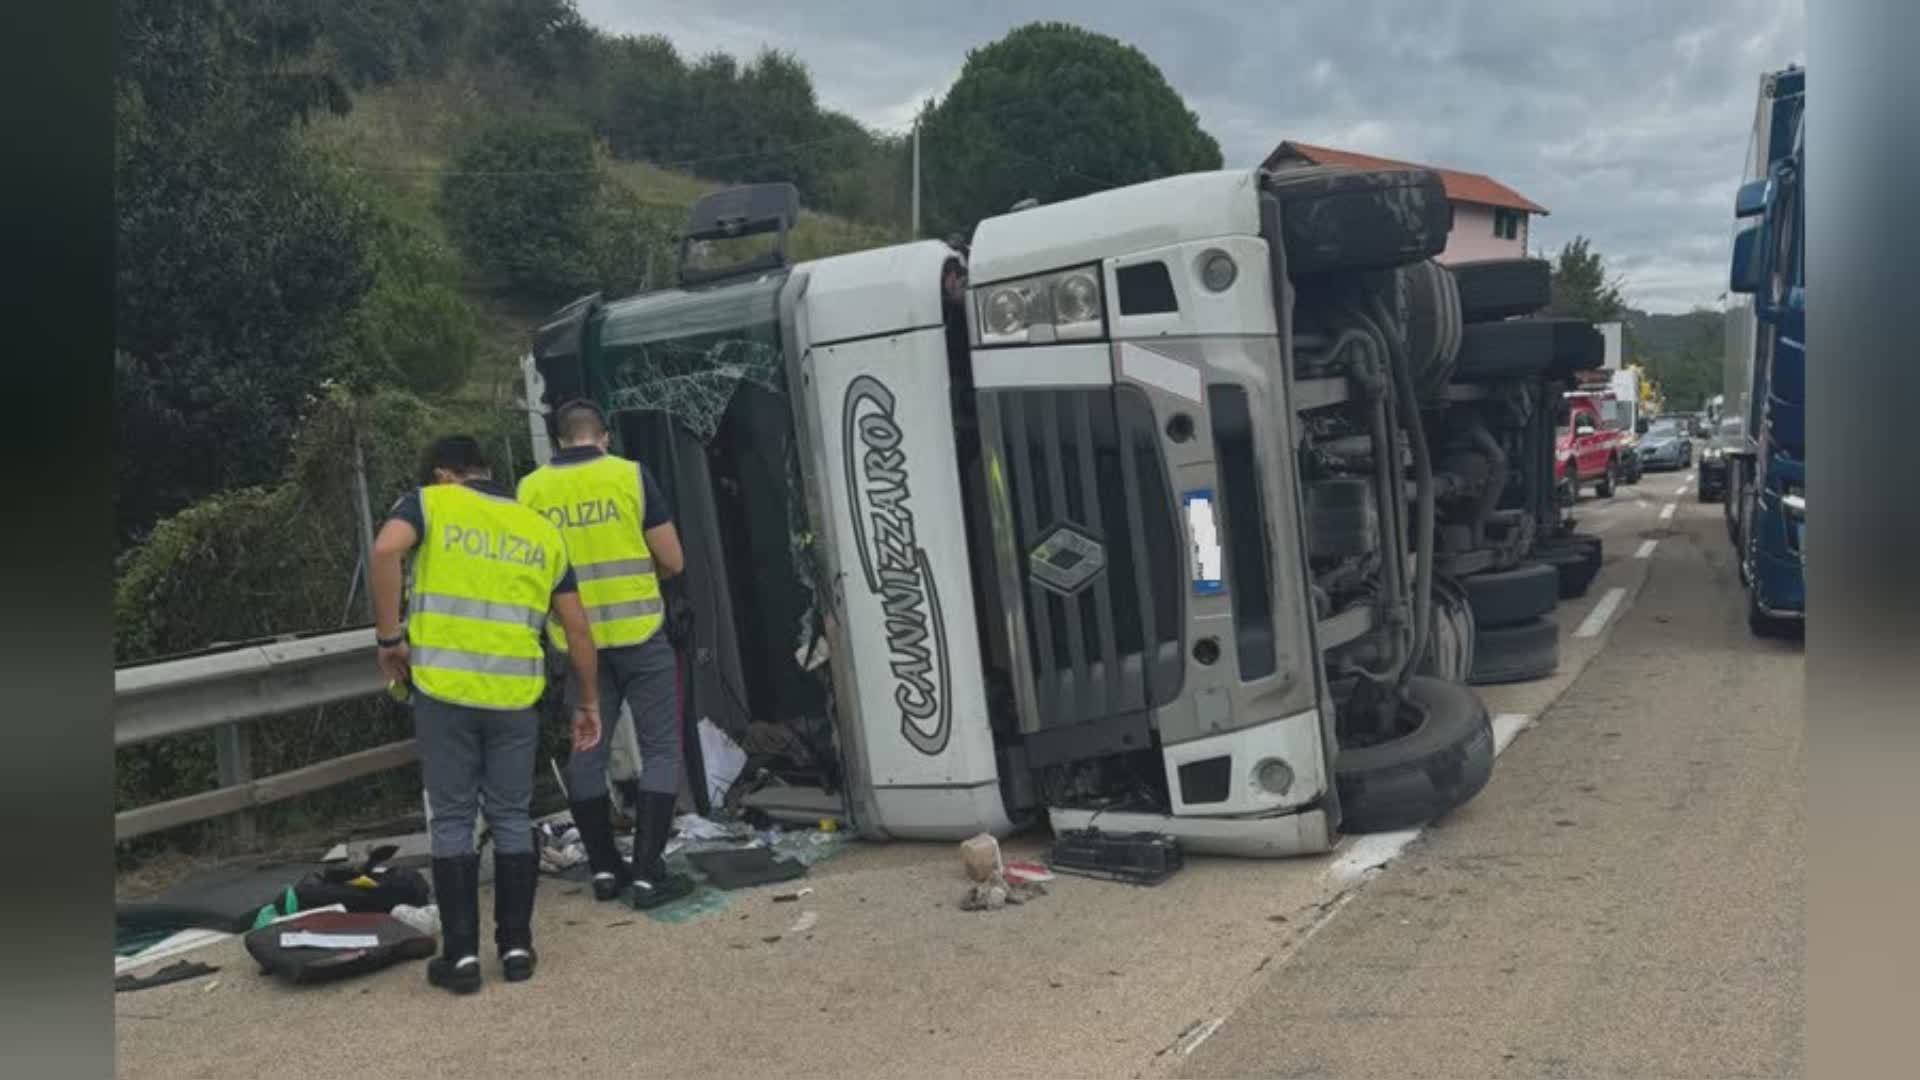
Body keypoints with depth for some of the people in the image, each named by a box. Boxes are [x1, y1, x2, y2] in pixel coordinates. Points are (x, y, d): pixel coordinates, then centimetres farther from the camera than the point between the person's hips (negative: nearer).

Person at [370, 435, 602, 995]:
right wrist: (588, 700, 22)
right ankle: (517, 946, 15)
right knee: (512, 819, 13)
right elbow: (577, 625, 14)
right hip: (515, 694, 3)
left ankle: (462, 954, 8)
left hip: (444, 687, -2)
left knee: (452, 820, 6)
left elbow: (385, 551, -16)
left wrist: (389, 637, -8)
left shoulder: (429, 503, 6)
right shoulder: (542, 529, 16)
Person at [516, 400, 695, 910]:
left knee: (586, 753, 15)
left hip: (576, 639, 3)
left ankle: (604, 868, 21)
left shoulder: (531, 489, 2)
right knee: (660, 750, 4)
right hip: (640, 633, -3)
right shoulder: (631, 476, -4)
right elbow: (672, 561, -4)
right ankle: (647, 873, -1)